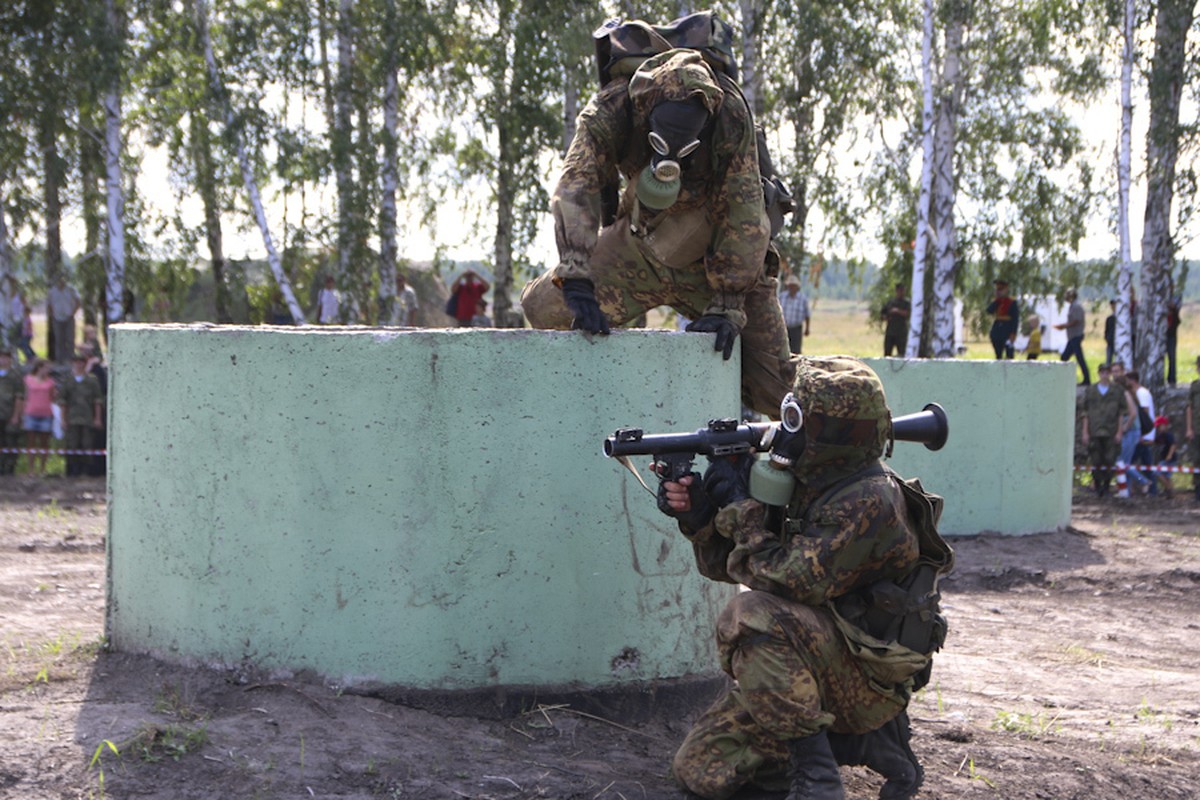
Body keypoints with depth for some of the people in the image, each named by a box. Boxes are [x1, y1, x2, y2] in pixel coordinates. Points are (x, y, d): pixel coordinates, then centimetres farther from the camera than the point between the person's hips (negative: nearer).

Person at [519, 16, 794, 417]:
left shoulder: (731, 113, -31)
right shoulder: (612, 107, -26)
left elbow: (744, 215, -26)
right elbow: (576, 186, -34)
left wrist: (726, 305, -29)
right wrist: (576, 280, -46)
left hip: (715, 256, -2)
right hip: (641, 245, 2)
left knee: (772, 392, -9)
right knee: (543, 307, -12)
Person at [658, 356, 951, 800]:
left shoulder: (870, 500, -22)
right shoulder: (803, 483, 5)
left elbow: (793, 582, -29)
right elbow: (726, 565, 9)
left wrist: (741, 507, -19)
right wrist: (699, 515, -10)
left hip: (867, 679, -9)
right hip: (809, 668, 9)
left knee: (751, 614, -33)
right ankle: (859, 741, 9)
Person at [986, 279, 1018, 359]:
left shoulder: (1012, 303, -5)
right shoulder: (996, 302, 13)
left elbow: (1015, 319, -10)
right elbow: (989, 310, -5)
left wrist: (1013, 334, -18)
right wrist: (997, 300, -4)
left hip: (1007, 332, -6)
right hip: (997, 330, 6)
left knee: (1009, 355, -9)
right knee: (998, 355, 8)